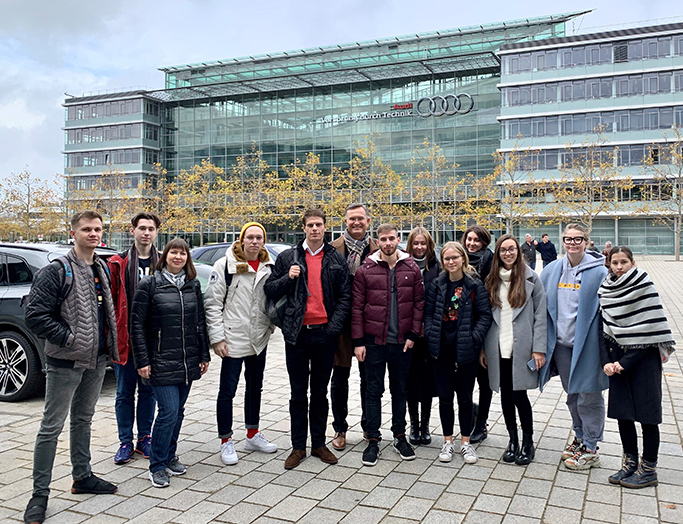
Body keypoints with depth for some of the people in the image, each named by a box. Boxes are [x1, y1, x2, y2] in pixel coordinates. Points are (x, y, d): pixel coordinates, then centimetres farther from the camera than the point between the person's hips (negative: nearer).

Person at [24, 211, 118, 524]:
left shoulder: (102, 269, 9)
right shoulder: (56, 271, -13)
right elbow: (35, 316, -18)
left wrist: (108, 344, 10)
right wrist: (69, 338, -18)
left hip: (96, 359, 7)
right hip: (65, 362, -7)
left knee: (83, 419, 19)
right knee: (52, 426, 0)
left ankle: (82, 477, 33)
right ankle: (40, 494, 11)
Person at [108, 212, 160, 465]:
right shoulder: (118, 264, 0)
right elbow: (109, 301, -2)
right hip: (125, 338, -1)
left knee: (148, 391, 12)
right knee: (125, 392, 7)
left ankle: (144, 439, 25)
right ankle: (125, 442, 19)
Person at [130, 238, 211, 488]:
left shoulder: (193, 285, 9)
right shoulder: (149, 285, -5)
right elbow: (137, 325, -5)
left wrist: (204, 355, 11)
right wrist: (142, 360, -10)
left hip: (188, 361, 5)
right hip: (161, 362, -5)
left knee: (178, 411, 12)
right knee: (169, 411, -9)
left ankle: (170, 456, 29)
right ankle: (157, 466, 7)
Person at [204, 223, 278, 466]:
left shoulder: (268, 267, 5)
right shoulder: (225, 265, -9)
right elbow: (212, 303, -10)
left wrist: (270, 325, 5)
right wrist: (217, 337, -13)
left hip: (259, 338, 6)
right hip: (233, 338, -5)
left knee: (255, 387, 17)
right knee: (227, 391, 0)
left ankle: (253, 435, 33)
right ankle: (226, 441, 15)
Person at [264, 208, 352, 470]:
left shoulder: (337, 259, 5)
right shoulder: (287, 257, 5)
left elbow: (345, 297, 4)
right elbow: (270, 290, 7)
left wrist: (333, 327, -7)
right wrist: (288, 277, -11)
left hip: (324, 333, 0)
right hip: (297, 333, 0)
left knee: (320, 392, 11)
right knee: (298, 394, 7)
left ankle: (319, 444, 24)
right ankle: (298, 447, 18)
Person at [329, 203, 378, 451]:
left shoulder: (378, 250, 3)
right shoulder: (333, 249, -1)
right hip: (341, 321, -1)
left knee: (369, 377, 12)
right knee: (340, 377, 8)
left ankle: (369, 426, 28)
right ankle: (340, 429, 22)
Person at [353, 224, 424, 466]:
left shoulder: (412, 269, 2)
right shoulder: (365, 270, -2)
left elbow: (419, 303, 3)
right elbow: (357, 307, -2)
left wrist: (413, 334, -5)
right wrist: (358, 341, -6)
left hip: (402, 342, 2)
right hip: (374, 341, -1)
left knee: (400, 390, 13)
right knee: (374, 391, 6)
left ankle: (399, 436, 27)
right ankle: (373, 440, 17)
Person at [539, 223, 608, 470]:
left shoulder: (598, 272, -9)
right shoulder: (552, 270, 5)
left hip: (587, 343, -5)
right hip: (561, 342, 5)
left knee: (589, 396, 3)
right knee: (572, 394, 18)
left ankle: (590, 450, 16)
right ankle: (580, 438, 35)